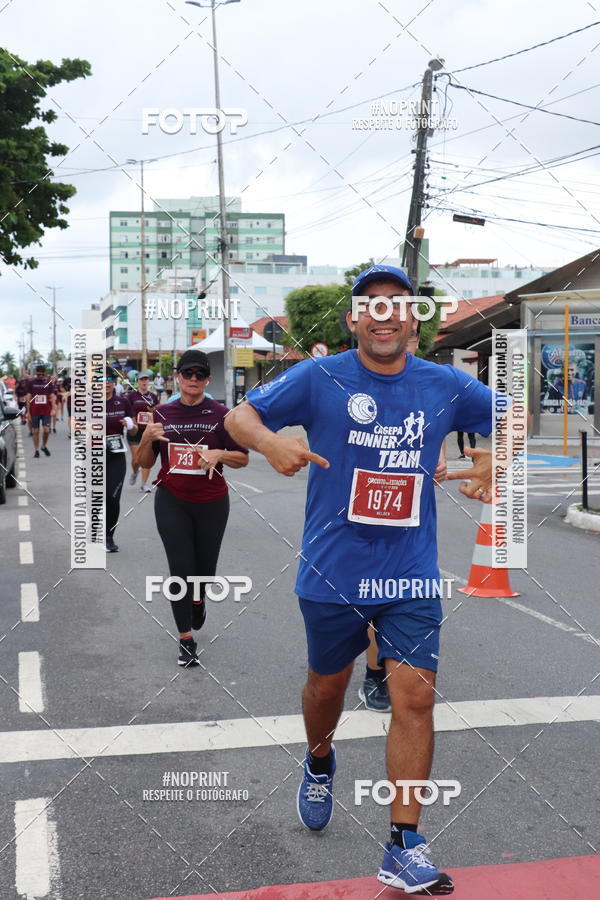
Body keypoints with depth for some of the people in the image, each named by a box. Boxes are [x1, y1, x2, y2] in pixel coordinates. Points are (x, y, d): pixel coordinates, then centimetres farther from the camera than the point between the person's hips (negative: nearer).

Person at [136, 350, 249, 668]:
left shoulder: (221, 414, -4)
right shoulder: (162, 413, 2)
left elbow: (243, 458, 0)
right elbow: (144, 463, 6)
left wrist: (219, 454, -19)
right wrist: (147, 438, -14)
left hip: (212, 503, 0)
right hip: (172, 502, 0)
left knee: (205, 565, 13)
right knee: (180, 568, -4)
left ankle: (198, 599, 48)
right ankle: (186, 639, 8)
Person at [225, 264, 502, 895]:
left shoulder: (445, 386, 1)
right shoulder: (319, 379, -6)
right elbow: (239, 417, -3)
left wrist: (497, 458, -7)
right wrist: (270, 441, -25)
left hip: (412, 576, 1)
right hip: (333, 575, -1)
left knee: (414, 696, -6)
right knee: (327, 683, 18)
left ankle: (404, 848, 6)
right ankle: (320, 763, 51)